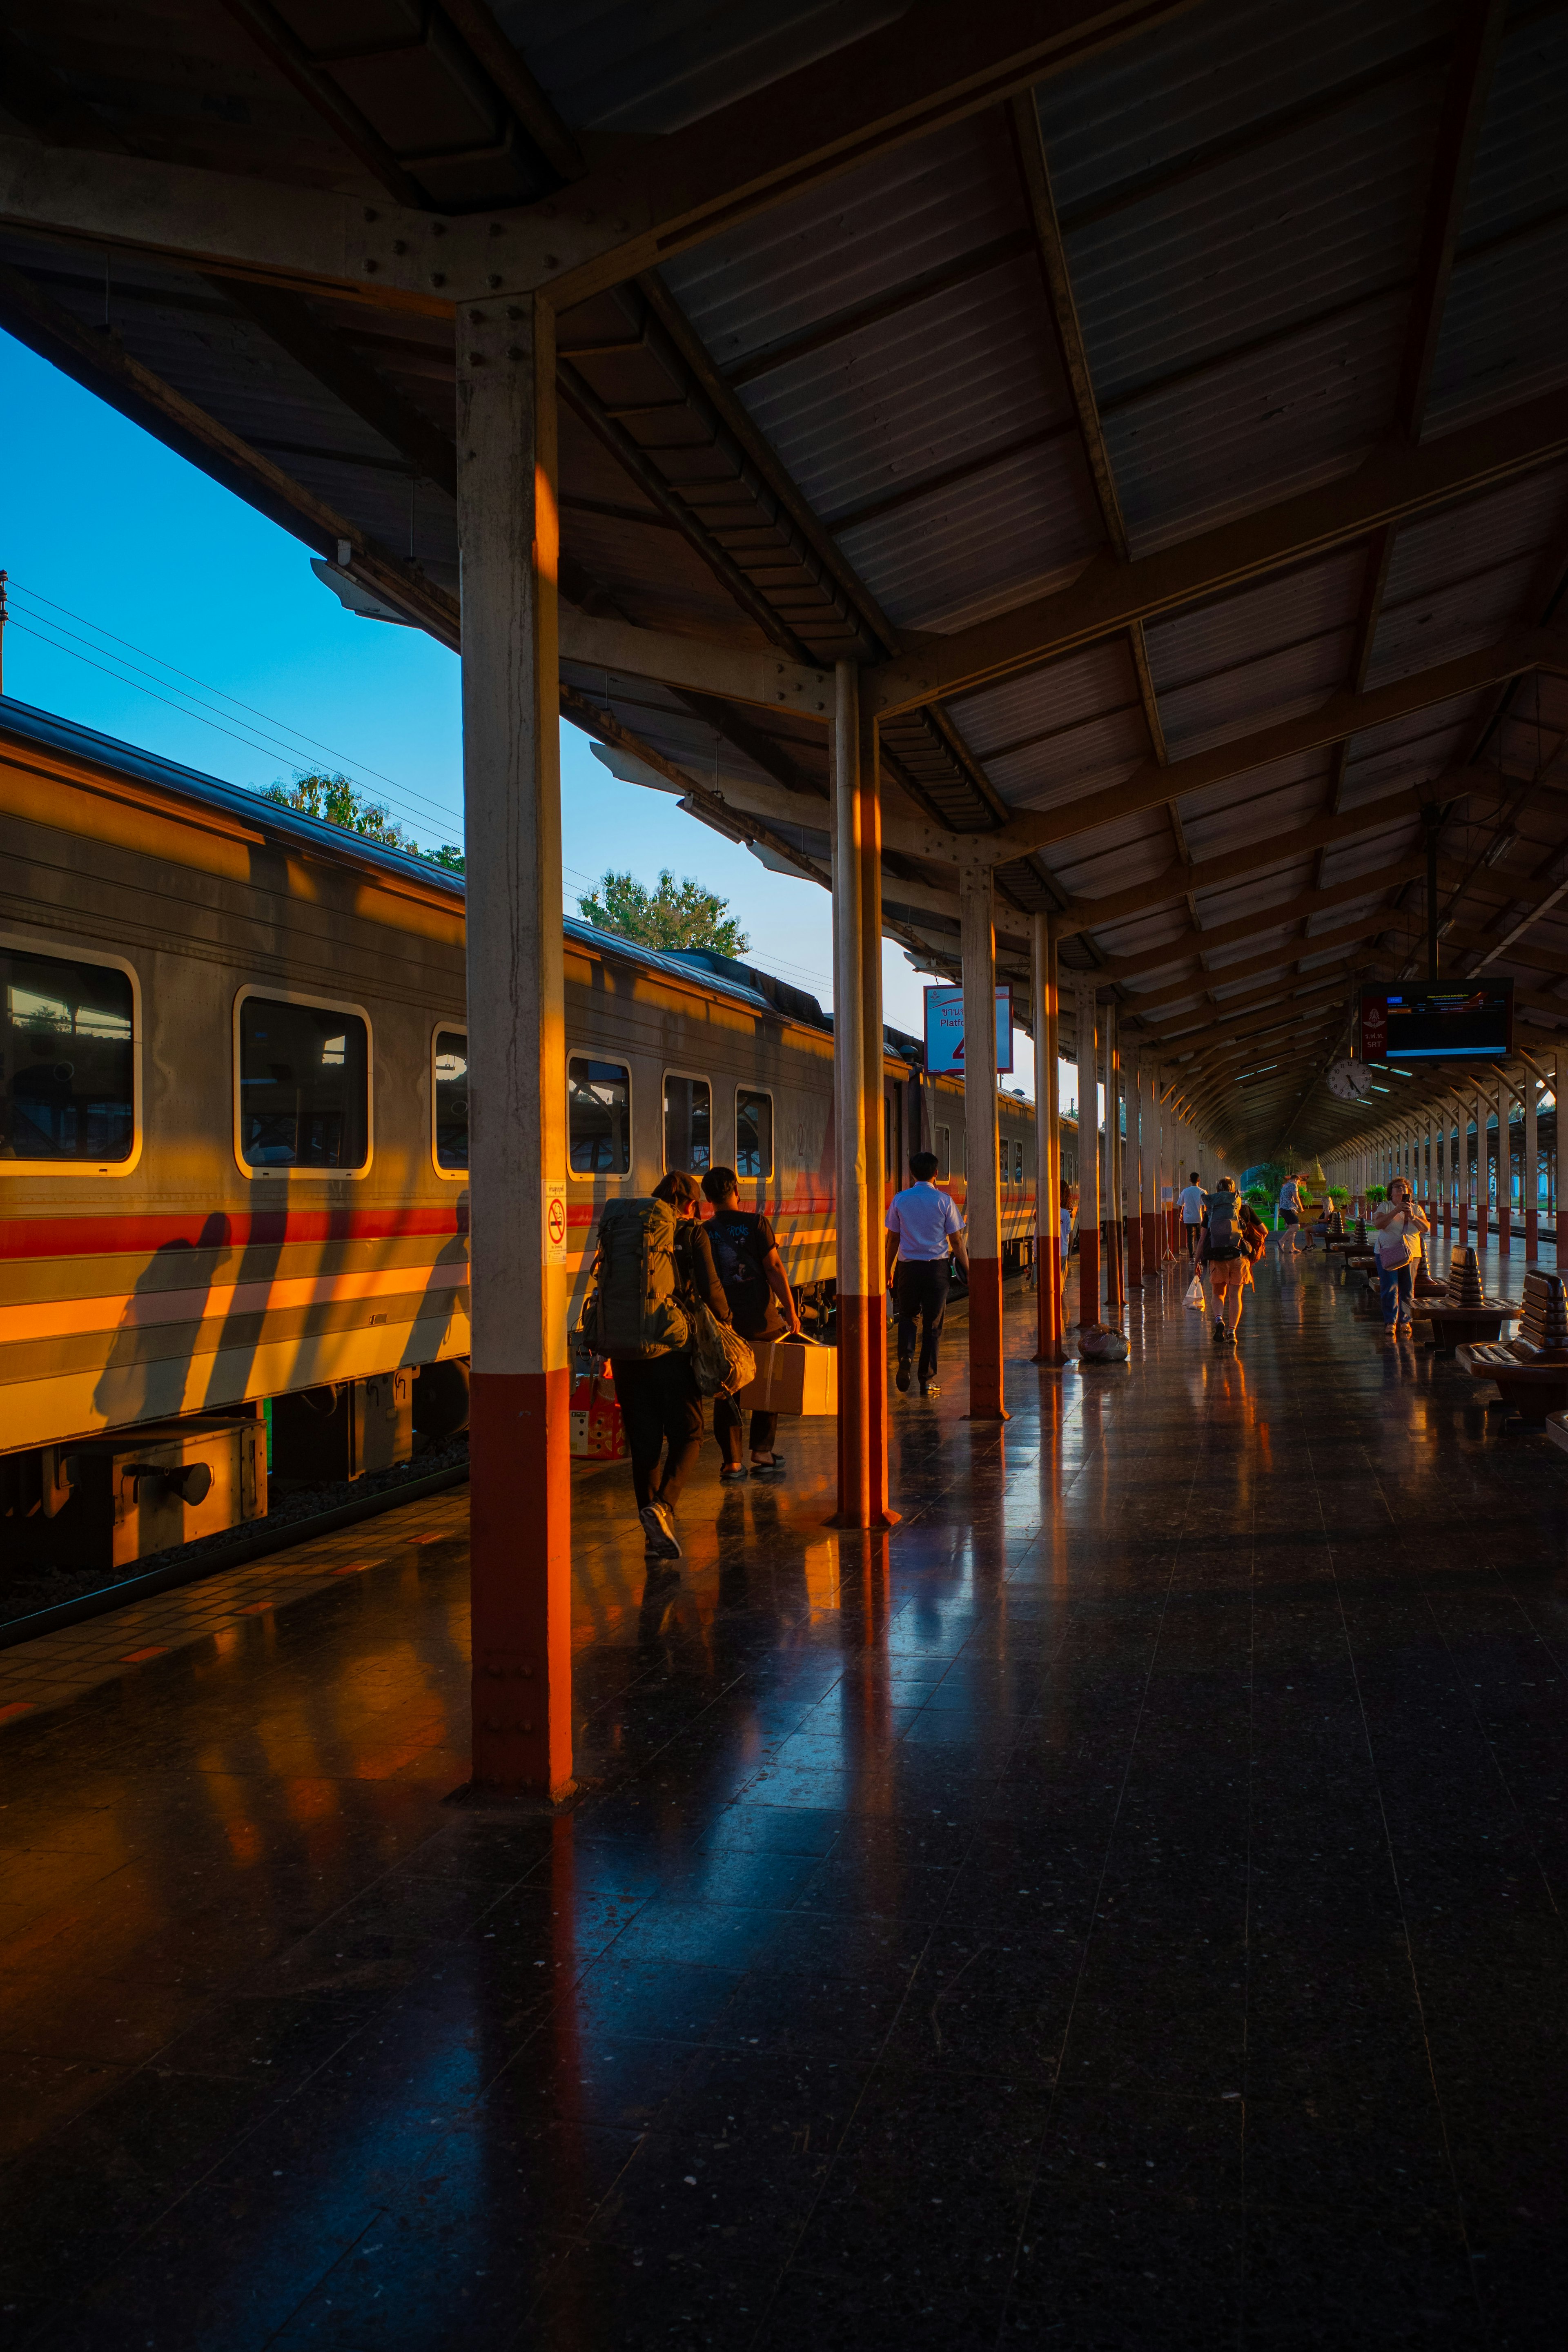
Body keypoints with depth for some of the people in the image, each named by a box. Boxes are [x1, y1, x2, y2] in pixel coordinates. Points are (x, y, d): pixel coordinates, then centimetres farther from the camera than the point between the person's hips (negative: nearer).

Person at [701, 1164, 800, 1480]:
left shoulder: (703, 1233, 0)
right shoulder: (755, 1224, -7)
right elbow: (774, 1268, -10)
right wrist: (791, 1310, -3)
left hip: (722, 1323, 2)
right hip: (761, 1320, -1)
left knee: (726, 1392, 9)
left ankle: (732, 1462, 6)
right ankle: (762, 1453, 16)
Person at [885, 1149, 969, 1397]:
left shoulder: (900, 1200, 0)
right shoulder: (944, 1200, -4)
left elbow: (893, 1239, 4)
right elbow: (956, 1241, -3)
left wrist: (888, 1269, 14)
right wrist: (968, 1270, 6)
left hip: (908, 1267, 1)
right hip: (937, 1268, -1)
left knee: (907, 1316, 19)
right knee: (932, 1324, 7)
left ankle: (905, 1358, -6)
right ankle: (927, 1381, 8)